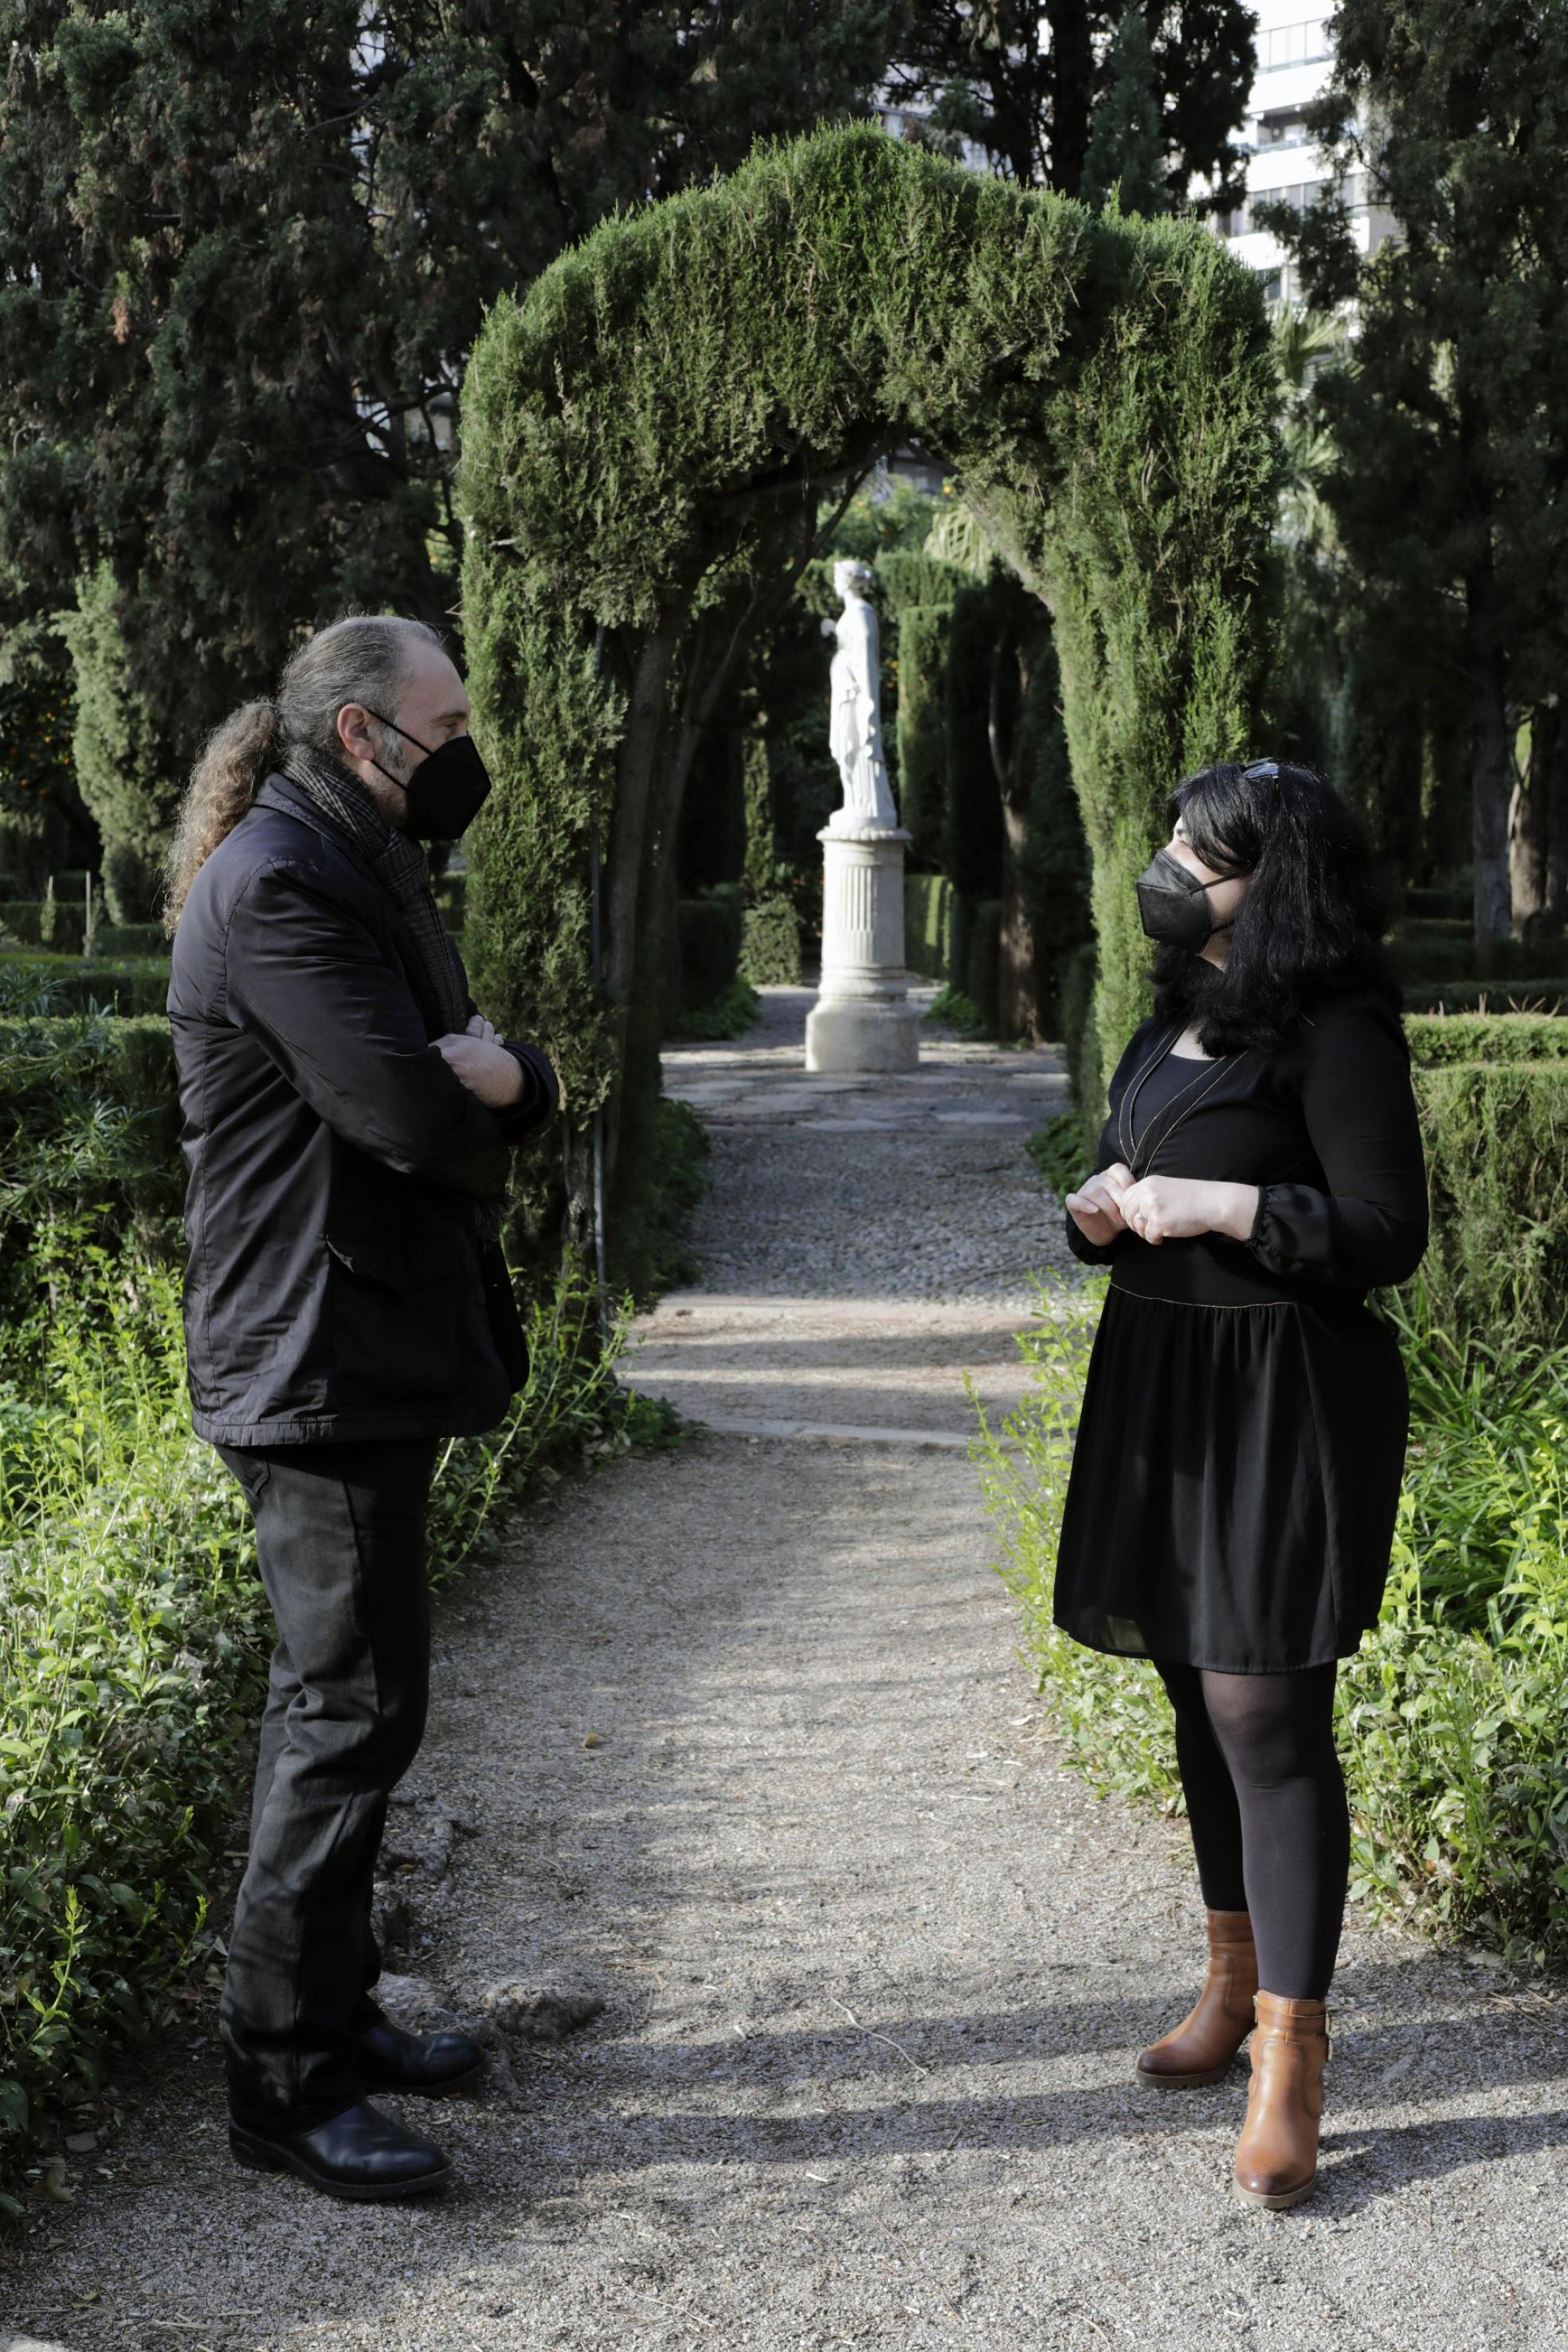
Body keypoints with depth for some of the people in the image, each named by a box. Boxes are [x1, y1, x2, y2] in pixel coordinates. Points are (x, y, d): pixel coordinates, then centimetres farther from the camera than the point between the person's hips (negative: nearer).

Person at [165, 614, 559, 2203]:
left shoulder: (358, 866, 17)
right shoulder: (280, 884, -17)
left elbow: (492, 1087, 13)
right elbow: (414, 1113, -25)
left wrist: (499, 1075, -11)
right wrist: (476, 1089, -3)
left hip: (367, 1348, 11)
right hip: (319, 1355, -11)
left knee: (346, 1692, 17)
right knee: (351, 1700, -6)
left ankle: (330, 2011, 29)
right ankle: (284, 2084, 4)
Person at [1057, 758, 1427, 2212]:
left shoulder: (1334, 1032, -12)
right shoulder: (1173, 1021, 15)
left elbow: (1387, 1232, -15)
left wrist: (1222, 1205, -21)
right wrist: (1102, 1213, 0)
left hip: (1286, 1404, -8)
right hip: (1162, 1387, 9)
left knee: (1264, 1710, -9)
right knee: (1198, 1691, 15)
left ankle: (1290, 2055, 0)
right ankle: (1233, 1978, 30)